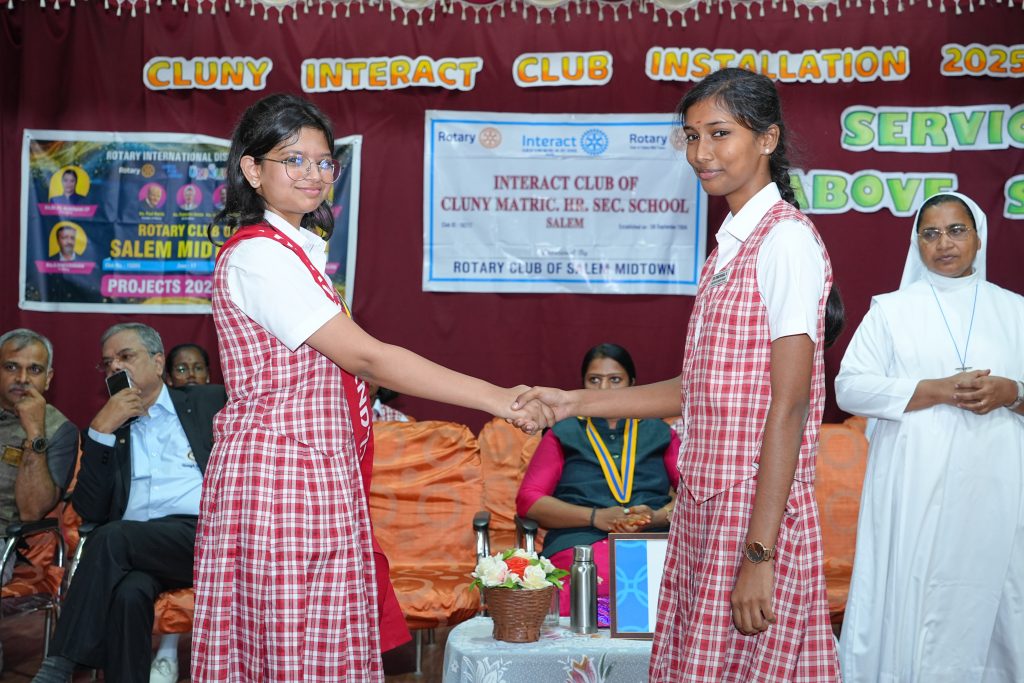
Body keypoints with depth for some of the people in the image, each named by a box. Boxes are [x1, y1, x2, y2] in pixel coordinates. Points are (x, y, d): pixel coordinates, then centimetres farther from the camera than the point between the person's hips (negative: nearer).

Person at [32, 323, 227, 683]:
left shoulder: (210, 402, 17)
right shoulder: (107, 427, 23)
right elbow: (90, 511, 10)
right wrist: (102, 430, 3)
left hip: (206, 536, -2)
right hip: (134, 551, 2)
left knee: (113, 538, -30)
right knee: (128, 591, -35)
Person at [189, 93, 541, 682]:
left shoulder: (295, 250, 17)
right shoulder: (258, 255, -15)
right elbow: (368, 357, -20)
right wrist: (497, 398, -21)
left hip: (321, 473, 9)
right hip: (282, 476, -9)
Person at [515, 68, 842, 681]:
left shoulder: (786, 240, -12)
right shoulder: (730, 245, 15)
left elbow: (789, 404, -17)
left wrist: (758, 554, -20)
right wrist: (576, 402, 14)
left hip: (755, 510, -8)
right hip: (705, 506, 8)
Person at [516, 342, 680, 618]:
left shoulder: (659, 433, 25)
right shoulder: (563, 435, 21)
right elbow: (528, 500, 9)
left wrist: (657, 517, -8)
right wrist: (596, 517, -5)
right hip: (580, 544, -1)